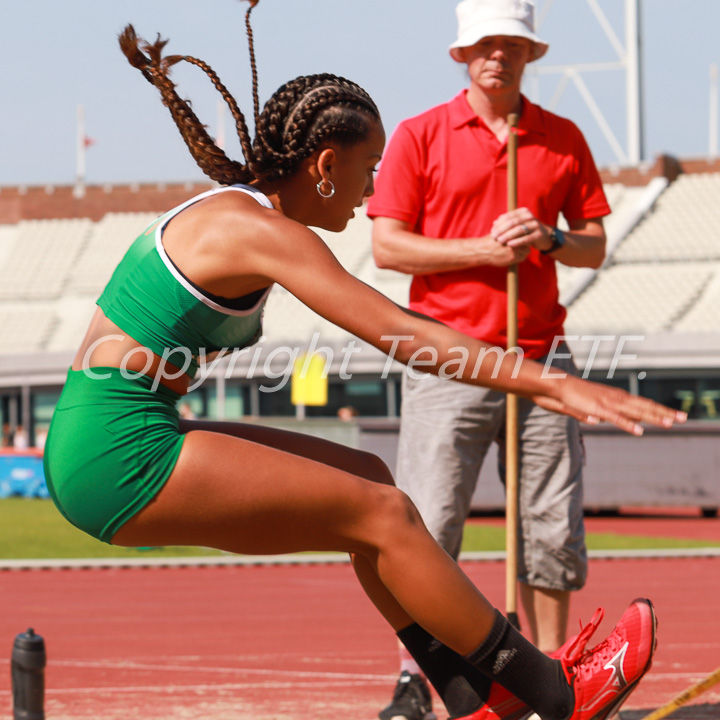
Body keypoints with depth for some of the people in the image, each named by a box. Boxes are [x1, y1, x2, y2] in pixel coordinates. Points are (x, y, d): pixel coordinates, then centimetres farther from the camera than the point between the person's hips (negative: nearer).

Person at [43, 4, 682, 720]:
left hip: (94, 453, 10)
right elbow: (397, 333, -19)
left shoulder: (226, 210, 15)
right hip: (123, 455, -10)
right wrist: (556, 386, -20)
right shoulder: (264, 232, -15)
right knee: (381, 512, -6)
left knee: (365, 478, 15)